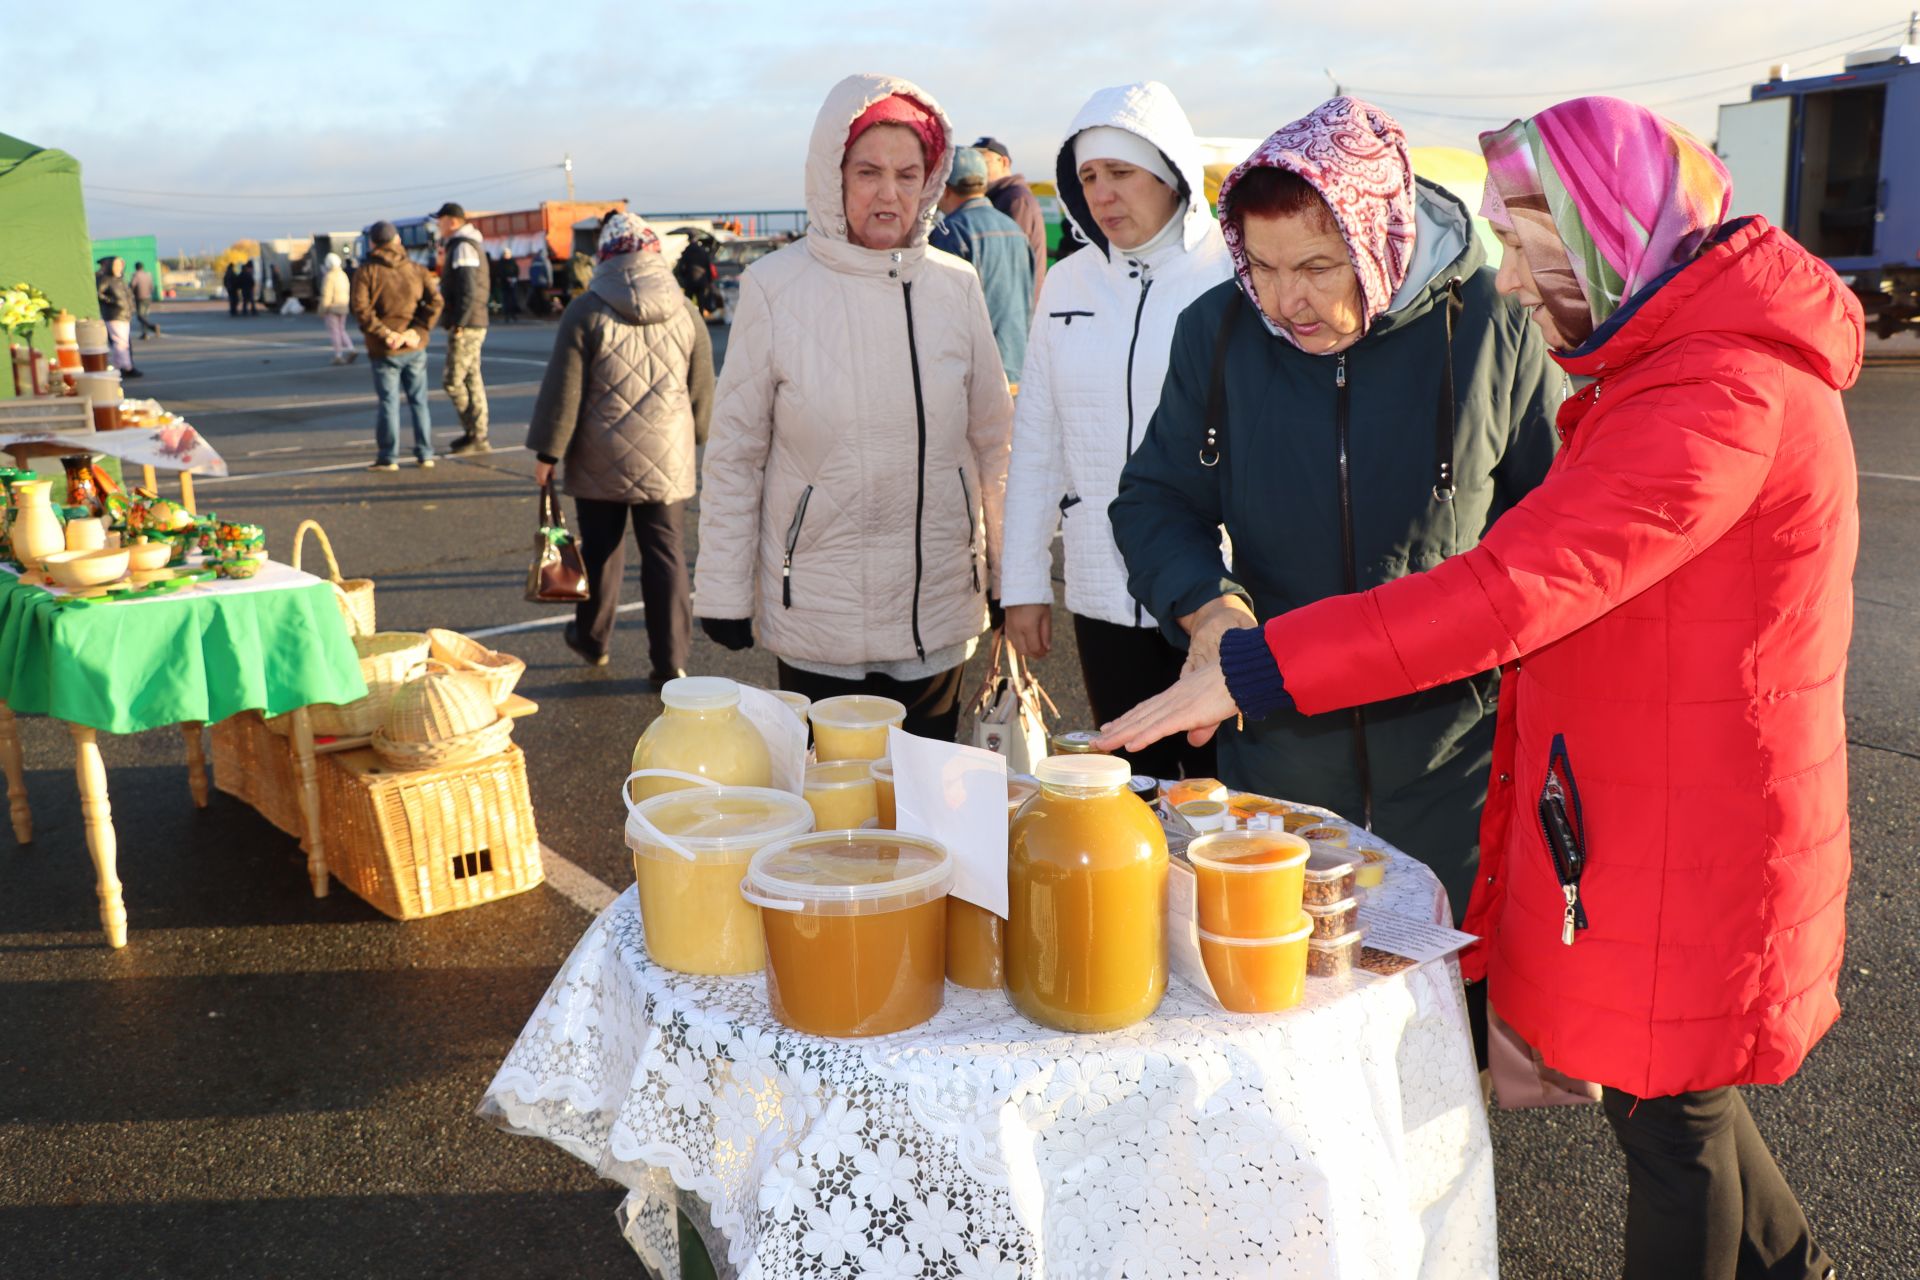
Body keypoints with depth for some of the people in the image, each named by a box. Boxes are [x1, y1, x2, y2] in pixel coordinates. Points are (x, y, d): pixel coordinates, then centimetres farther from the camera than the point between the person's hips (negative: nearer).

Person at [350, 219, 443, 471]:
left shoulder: (366, 271, -4)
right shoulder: (417, 269, 5)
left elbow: (360, 307, -16)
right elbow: (435, 301, -7)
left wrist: (383, 333, -14)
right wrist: (418, 330, -11)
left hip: (384, 350, -2)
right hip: (415, 348, 3)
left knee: (388, 402, 2)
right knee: (419, 401, 10)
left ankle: (387, 457, 4)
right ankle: (425, 454, 11)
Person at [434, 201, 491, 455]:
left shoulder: (463, 247, -13)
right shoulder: (467, 245, 19)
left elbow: (468, 291, -22)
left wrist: (458, 324, -21)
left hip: (465, 326, -10)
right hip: (472, 325, 10)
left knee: (452, 381, -7)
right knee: (471, 380, 10)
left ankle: (475, 435, -5)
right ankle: (477, 437, 13)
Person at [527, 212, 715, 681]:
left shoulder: (586, 311, -7)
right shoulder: (684, 311, 2)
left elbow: (563, 392, -7)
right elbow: (701, 392, 9)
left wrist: (548, 452, 0)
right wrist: (697, 438, 24)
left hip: (600, 463, -1)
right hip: (667, 462, 1)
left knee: (601, 551, 13)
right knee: (666, 555, 4)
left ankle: (592, 640, 31)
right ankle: (670, 660, 2)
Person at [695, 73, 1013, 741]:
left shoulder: (955, 286, 2)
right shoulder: (775, 287, -5)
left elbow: (993, 440, 10)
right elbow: (733, 453, -1)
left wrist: (1011, 578, 11)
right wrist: (723, 592, -2)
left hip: (939, 614, 2)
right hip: (817, 620, -2)